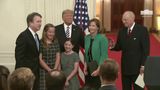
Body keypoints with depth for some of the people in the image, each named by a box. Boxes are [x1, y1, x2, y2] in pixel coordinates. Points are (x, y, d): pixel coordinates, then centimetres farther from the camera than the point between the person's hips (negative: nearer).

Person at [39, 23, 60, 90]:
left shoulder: (56, 42, 9)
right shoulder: (41, 43, -5)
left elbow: (58, 57, 6)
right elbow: (40, 59, -8)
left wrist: (54, 69, -7)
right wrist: (49, 70, -10)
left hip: (55, 70, 3)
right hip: (44, 70, -3)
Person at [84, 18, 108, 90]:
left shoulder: (102, 38, -12)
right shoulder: (87, 38, 4)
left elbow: (104, 55, -15)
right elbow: (86, 53, 10)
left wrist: (98, 69, -19)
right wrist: (85, 65, 0)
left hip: (99, 69, -5)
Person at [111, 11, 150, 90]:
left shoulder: (142, 30, -9)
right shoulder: (122, 31, 7)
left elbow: (146, 49, -11)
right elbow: (119, 47, 11)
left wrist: (143, 65, -16)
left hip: (138, 67, -5)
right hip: (125, 67, 5)